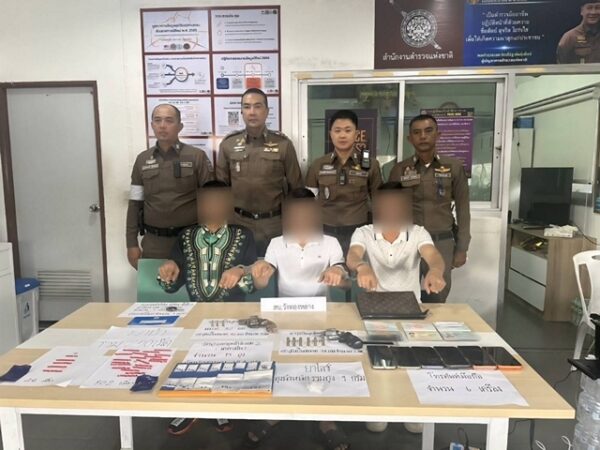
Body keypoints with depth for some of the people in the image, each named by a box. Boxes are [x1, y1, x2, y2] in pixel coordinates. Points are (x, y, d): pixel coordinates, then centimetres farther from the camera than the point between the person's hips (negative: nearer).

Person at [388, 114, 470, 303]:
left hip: (442, 243, 0)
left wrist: (462, 248, 1)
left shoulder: (454, 167, 0)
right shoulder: (399, 170, 0)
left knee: (438, 299, 11)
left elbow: (463, 209, 3)